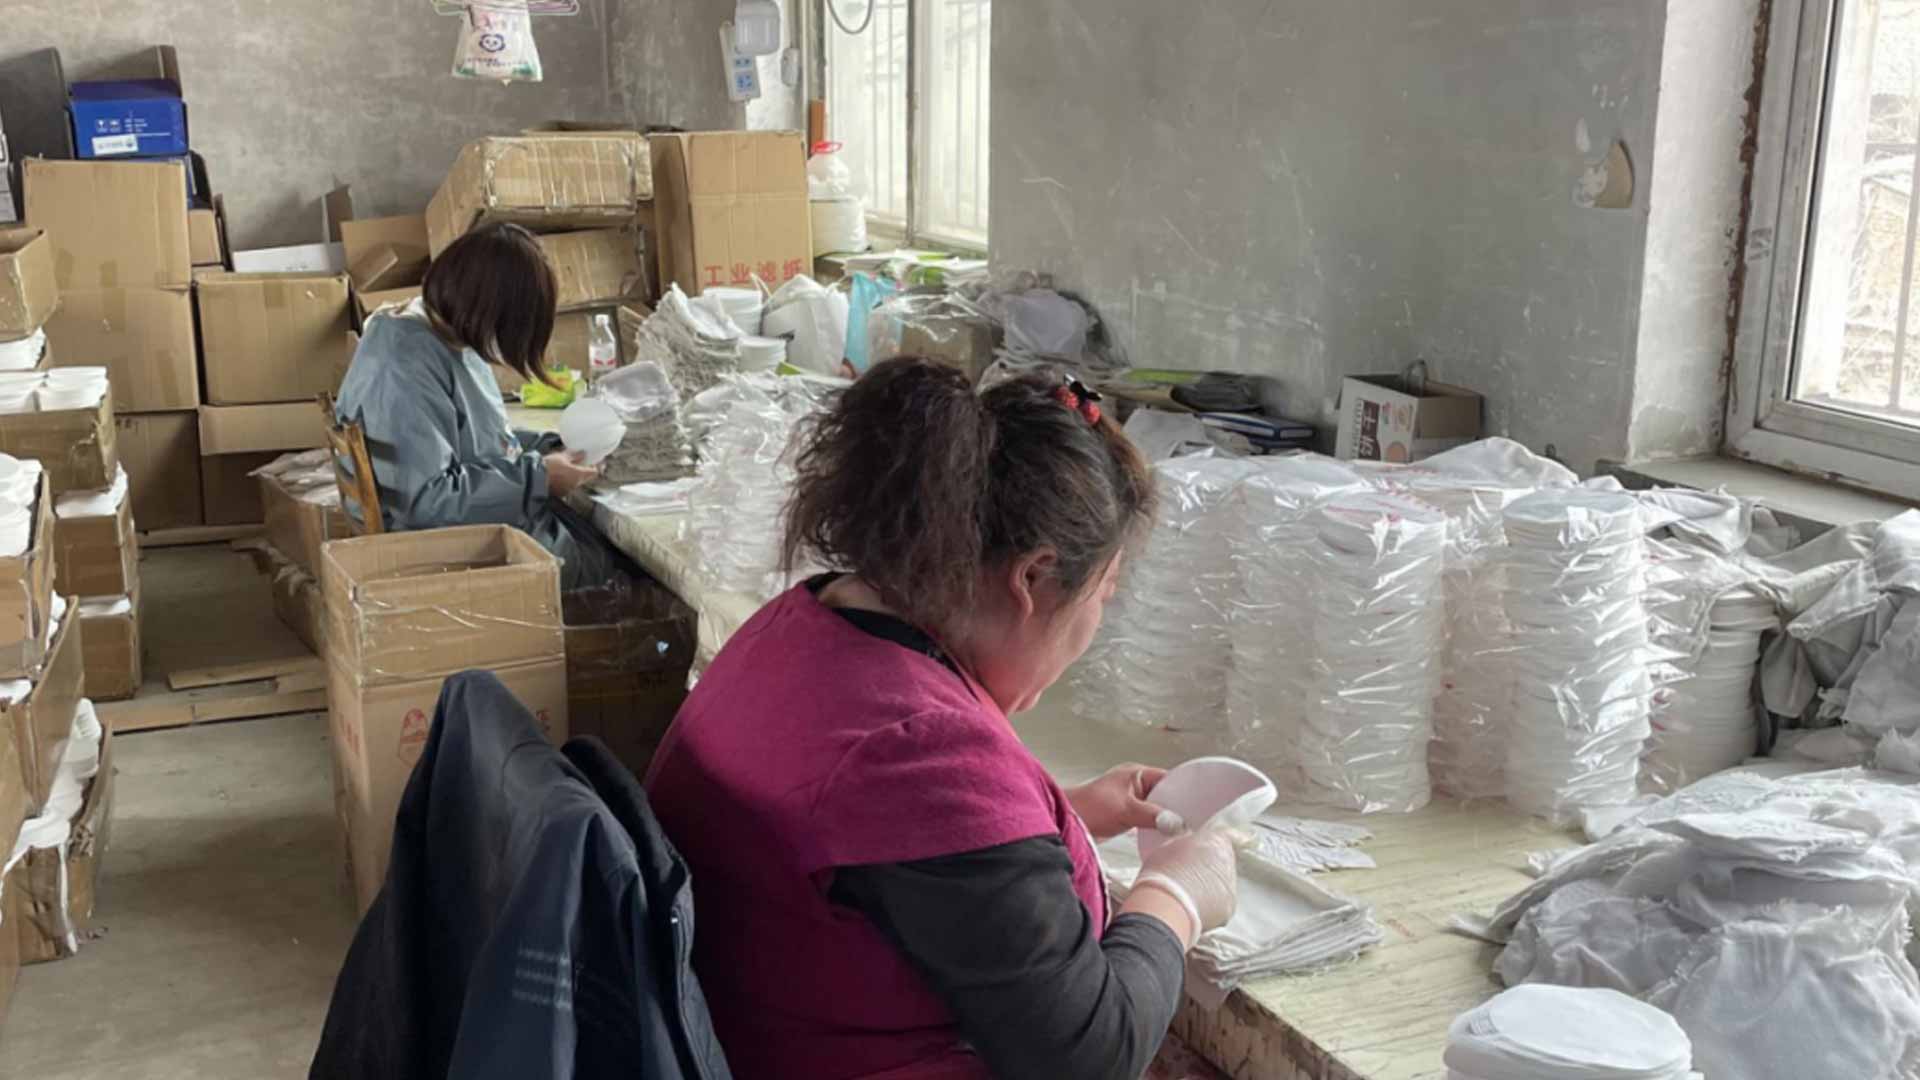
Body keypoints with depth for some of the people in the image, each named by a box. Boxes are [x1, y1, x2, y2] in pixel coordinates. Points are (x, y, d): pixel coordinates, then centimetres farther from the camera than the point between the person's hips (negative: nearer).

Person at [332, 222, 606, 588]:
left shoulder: (448, 335, 5)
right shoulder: (405, 371, -26)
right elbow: (425, 500, -29)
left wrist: (547, 448, 3)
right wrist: (537, 477, -23)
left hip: (501, 515, 9)